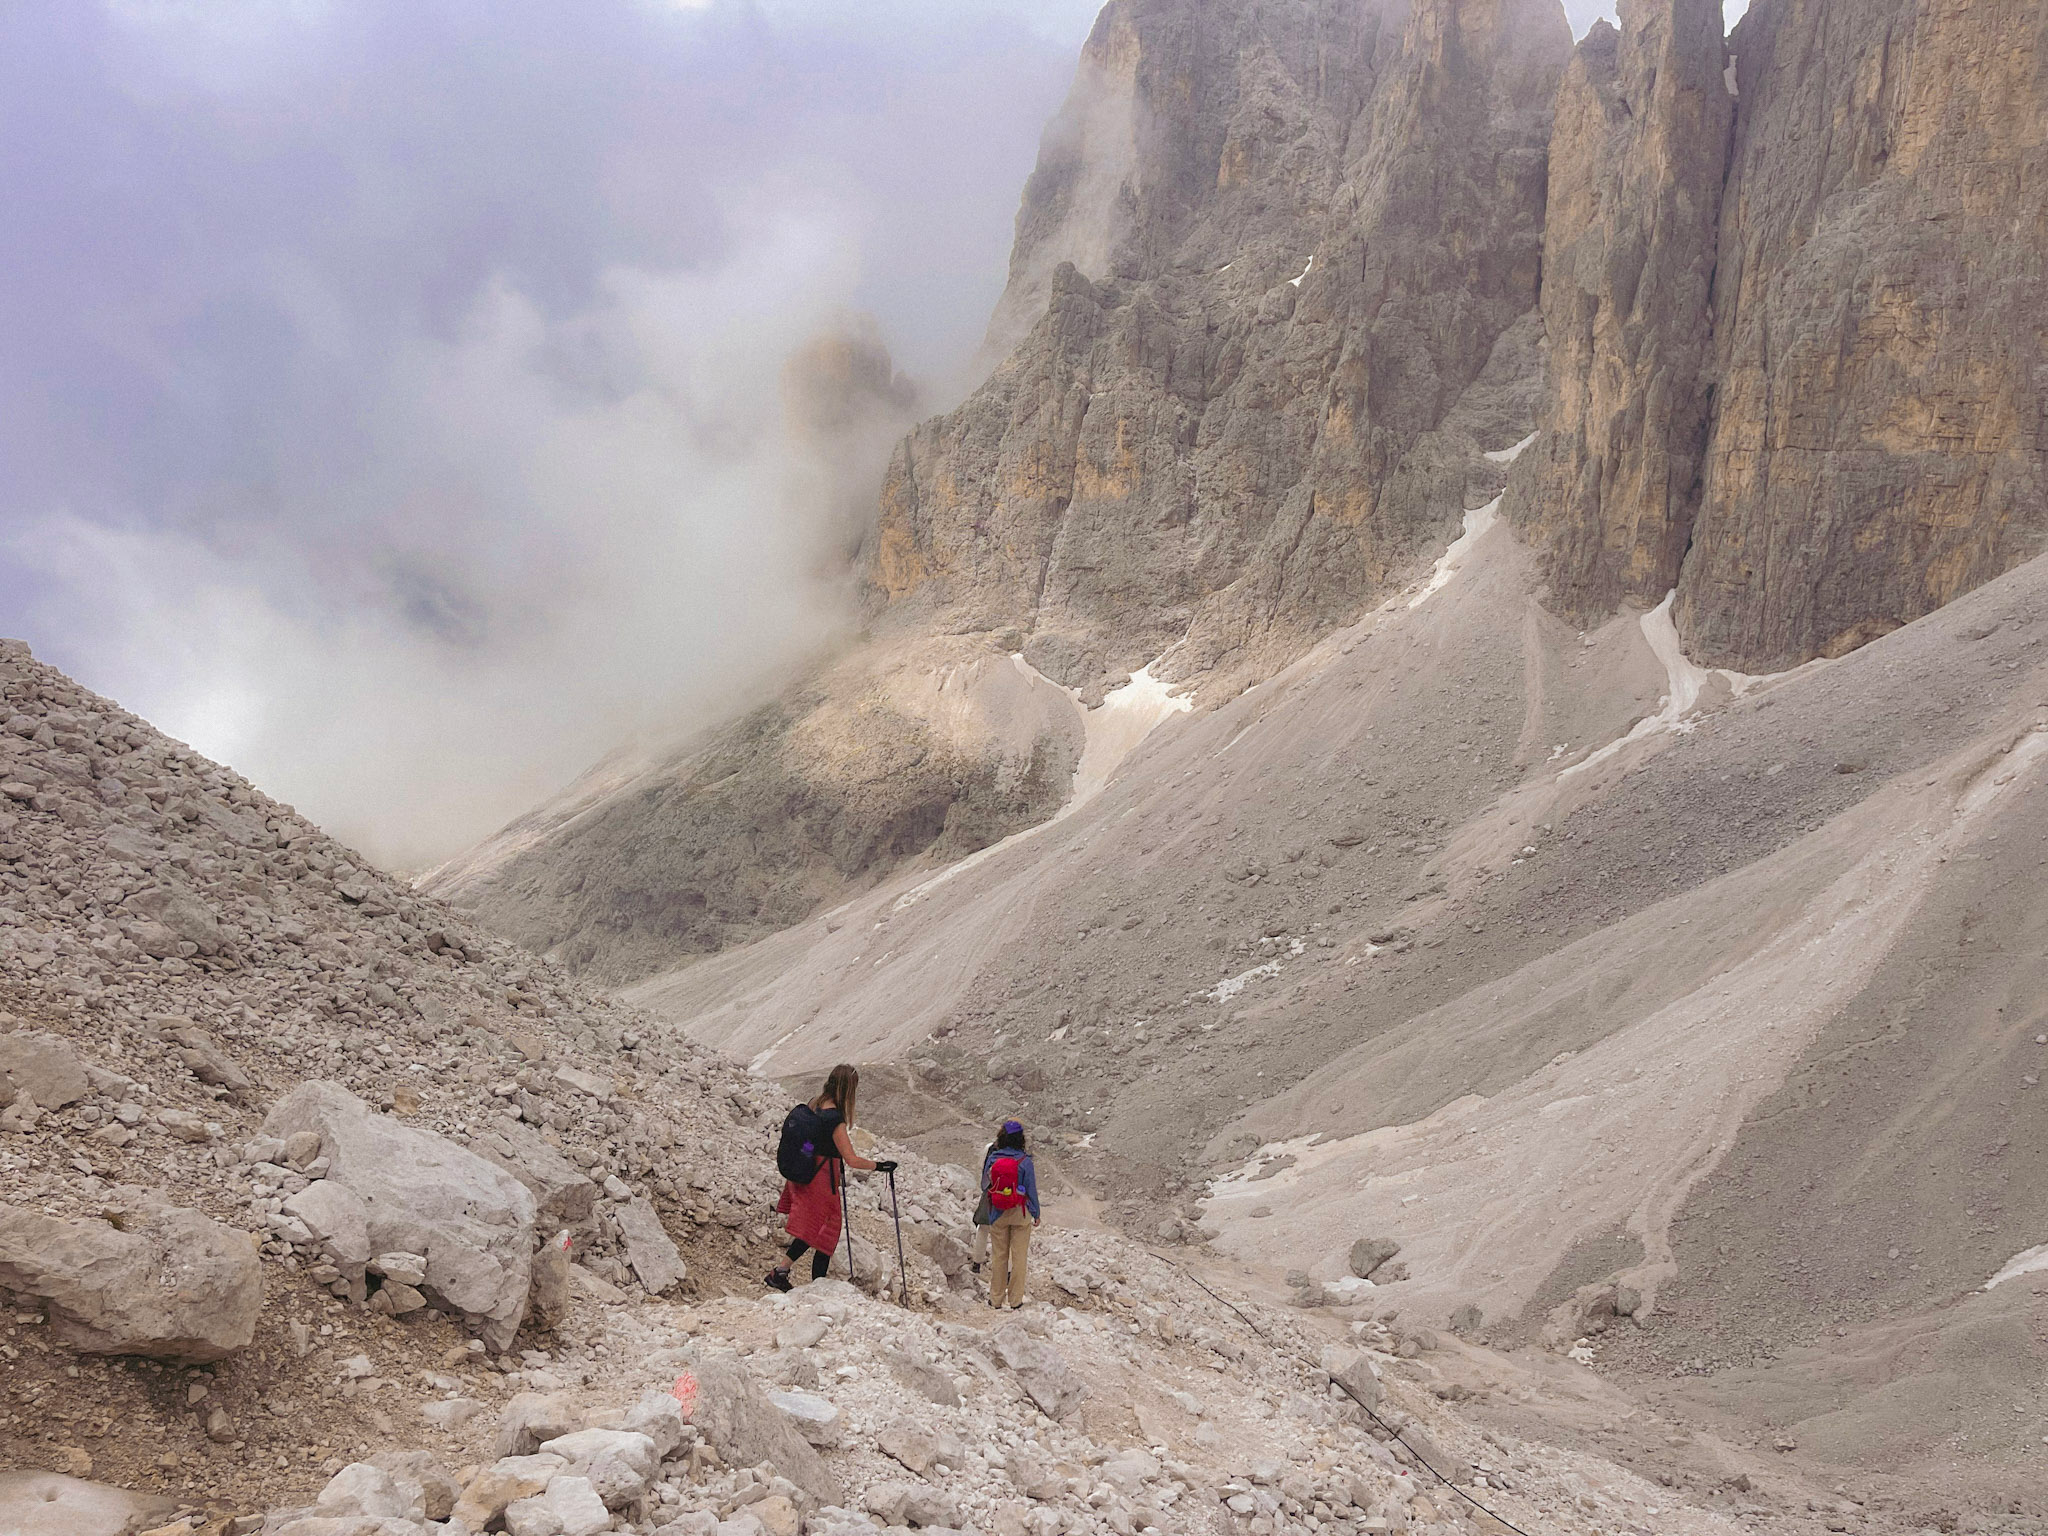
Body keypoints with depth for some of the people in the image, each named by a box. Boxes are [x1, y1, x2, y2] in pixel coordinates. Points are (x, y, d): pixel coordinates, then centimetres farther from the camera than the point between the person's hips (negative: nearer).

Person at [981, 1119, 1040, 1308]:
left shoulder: (992, 1159, -8)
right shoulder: (1024, 1161, -13)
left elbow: (984, 1186, 3)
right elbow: (1032, 1189, -7)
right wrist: (1036, 1213, 5)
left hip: (997, 1213, 2)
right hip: (1020, 1213, -2)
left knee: (998, 1256, 12)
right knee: (1019, 1255, 8)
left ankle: (996, 1299, 19)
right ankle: (1015, 1299, 11)